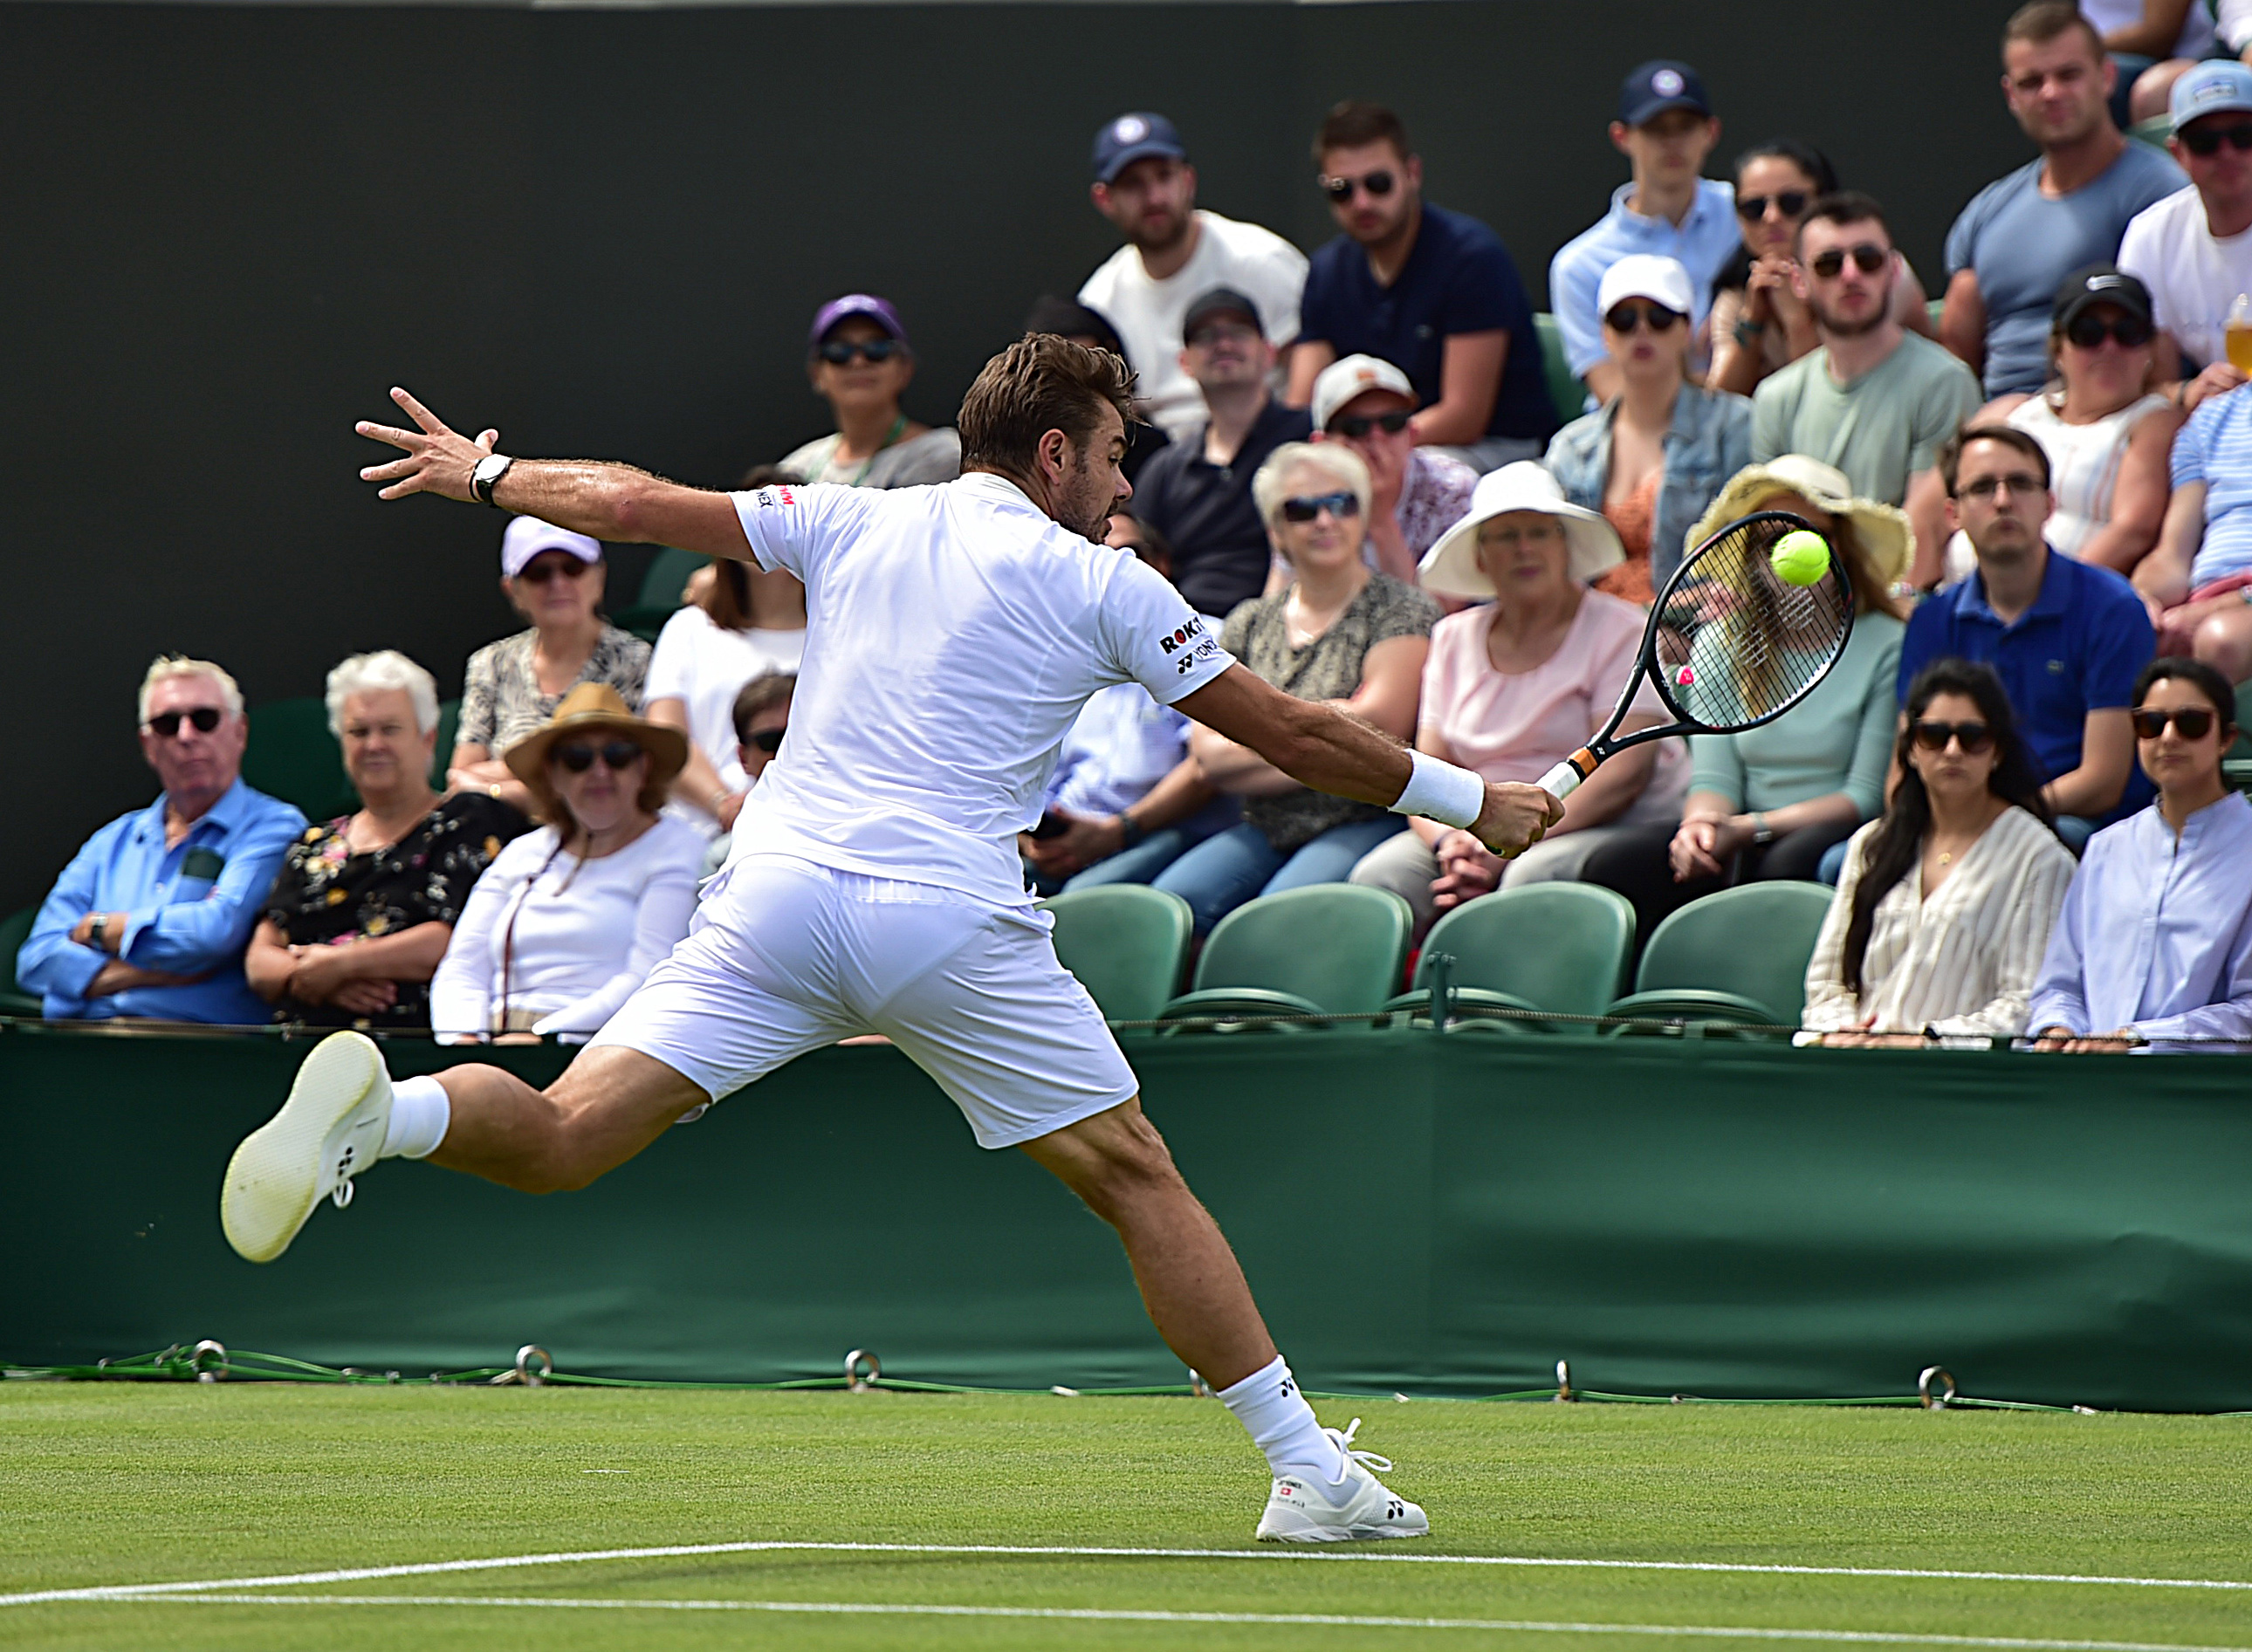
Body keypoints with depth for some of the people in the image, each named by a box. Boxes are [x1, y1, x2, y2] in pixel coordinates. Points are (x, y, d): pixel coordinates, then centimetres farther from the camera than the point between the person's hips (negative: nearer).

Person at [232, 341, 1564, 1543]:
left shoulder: (853, 522, 16)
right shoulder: (1101, 586, 8)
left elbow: (633, 504, 18)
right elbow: (1293, 733, 12)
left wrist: (488, 473, 36)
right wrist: (1468, 802, 24)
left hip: (773, 895, 3)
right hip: (953, 921, -3)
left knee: (560, 1140, -1)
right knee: (1135, 1176, 11)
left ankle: (380, 1111, -33)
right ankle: (1307, 1469, 11)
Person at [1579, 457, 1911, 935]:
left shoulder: (1886, 647, -3)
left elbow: (1868, 793, -6)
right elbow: (1713, 776, 8)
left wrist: (1751, 828, -17)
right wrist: (1699, 823, -17)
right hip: (1743, 843, 4)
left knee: (1791, 864, -39)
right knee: (1618, 861, -23)